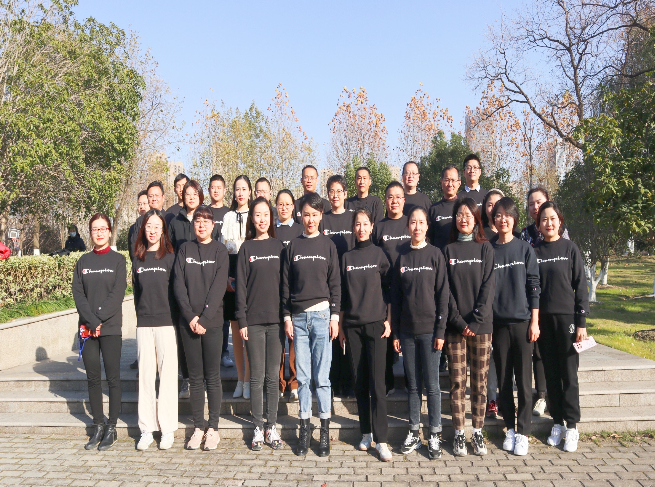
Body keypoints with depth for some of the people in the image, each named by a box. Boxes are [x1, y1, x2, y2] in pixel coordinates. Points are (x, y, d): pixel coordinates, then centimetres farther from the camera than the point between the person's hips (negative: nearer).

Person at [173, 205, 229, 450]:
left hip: (212, 322, -2)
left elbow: (219, 287, -7)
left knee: (212, 376, 3)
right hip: (188, 322, 2)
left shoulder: (220, 250, 2)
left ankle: (213, 428, 13)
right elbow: (178, 285, 1)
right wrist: (190, 317, -9)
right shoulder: (184, 249, 9)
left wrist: (204, 319, -13)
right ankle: (198, 428, 16)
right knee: (195, 377, 7)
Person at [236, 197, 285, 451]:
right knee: (257, 376, 4)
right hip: (253, 320, -1)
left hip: (276, 319, 1)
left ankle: (271, 427, 18)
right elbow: (241, 285, 2)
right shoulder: (246, 248, 5)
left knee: (273, 376, 7)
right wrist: (242, 320, -4)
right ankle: (258, 428, 16)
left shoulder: (279, 246, 8)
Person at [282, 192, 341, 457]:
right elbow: (286, 284, 9)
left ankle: (325, 431, 11)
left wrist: (334, 315, -3)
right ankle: (304, 428, 16)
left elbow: (335, 283, 4)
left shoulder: (328, 245, 6)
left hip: (321, 315, -2)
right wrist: (287, 316, 2)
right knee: (302, 376, 6)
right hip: (298, 317, 2)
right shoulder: (293, 246, 9)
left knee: (322, 376, 0)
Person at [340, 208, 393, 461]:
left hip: (376, 324, -3)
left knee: (377, 382, -6)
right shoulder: (346, 257, 10)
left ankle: (380, 439, -2)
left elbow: (388, 289, 4)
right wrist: (340, 324, 10)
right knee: (360, 382, 7)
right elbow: (342, 294, 12)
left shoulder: (379, 254, 4)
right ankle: (366, 433, 18)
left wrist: (388, 320, -3)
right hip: (352, 326, 3)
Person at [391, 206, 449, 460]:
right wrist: (395, 332, 5)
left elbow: (442, 294, -3)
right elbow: (395, 296, 8)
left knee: (432, 384, 3)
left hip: (429, 329, -3)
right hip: (407, 330, 3)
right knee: (413, 384, 10)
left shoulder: (435, 254, -1)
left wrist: (440, 331, -8)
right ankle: (414, 433, 21)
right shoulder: (401, 256, 7)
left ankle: (435, 435, 15)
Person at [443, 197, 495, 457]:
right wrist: (459, 321, -10)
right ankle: (459, 434, 12)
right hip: (455, 325, 0)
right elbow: (445, 289, 1)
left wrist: (476, 320, -11)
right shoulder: (448, 250, 7)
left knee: (480, 380, 6)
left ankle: (478, 432, 16)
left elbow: (488, 285, -1)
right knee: (457, 381, 2)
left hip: (481, 324, 0)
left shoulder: (485, 248, 6)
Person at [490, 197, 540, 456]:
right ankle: (510, 428, 21)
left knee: (523, 381, 2)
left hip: (522, 322, -1)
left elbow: (534, 286, 1)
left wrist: (534, 321, -4)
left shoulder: (525, 249, 2)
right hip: (498, 324, 1)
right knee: (504, 380, 8)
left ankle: (523, 433, 12)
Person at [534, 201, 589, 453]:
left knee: (569, 373, 1)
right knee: (551, 373, 8)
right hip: (543, 318, 2)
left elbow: (580, 286, 0)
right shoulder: (534, 251, 5)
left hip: (567, 317, -2)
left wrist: (582, 322, -5)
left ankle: (572, 426, 12)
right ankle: (557, 423, 19)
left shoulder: (570, 248, 1)